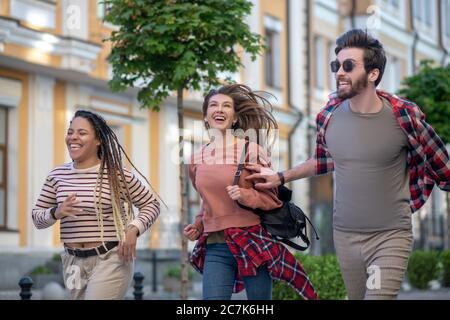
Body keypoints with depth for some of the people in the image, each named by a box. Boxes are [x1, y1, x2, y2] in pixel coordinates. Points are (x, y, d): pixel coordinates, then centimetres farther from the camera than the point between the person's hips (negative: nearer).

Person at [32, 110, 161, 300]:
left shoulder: (117, 174, -6)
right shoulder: (57, 176, 5)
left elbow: (151, 204, 4)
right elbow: (37, 217, 11)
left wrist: (133, 229, -12)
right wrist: (56, 213, -11)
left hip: (111, 260, -5)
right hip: (73, 261, 5)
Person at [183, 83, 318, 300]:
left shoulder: (251, 150, -4)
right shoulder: (197, 159, 9)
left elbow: (274, 198, 0)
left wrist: (246, 196, -17)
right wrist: (197, 226, 9)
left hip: (253, 242, -3)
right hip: (215, 247, 3)